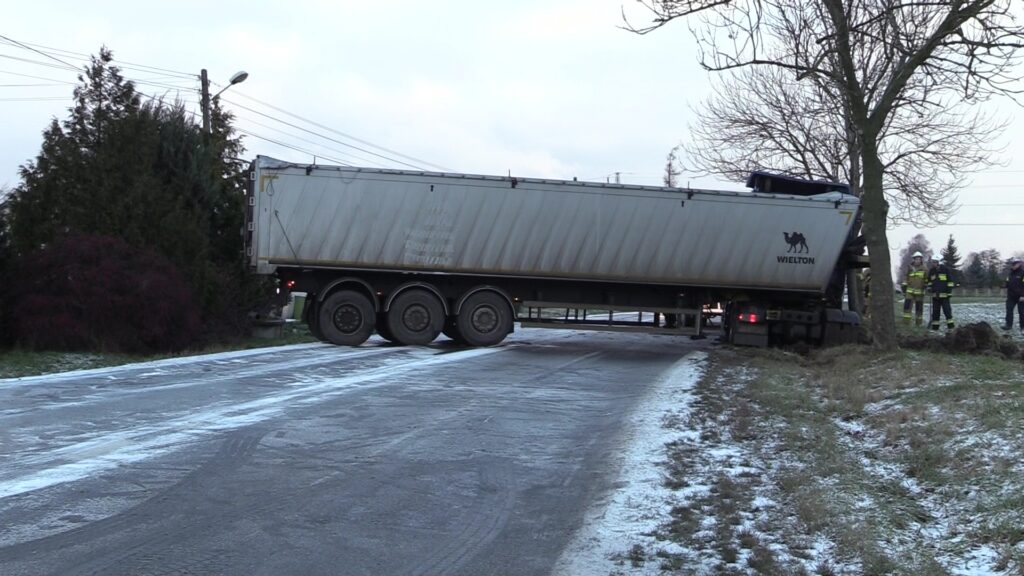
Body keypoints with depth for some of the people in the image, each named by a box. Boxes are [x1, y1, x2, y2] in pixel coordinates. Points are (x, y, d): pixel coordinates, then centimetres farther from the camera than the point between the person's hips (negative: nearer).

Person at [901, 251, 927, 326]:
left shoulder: (924, 270, 1)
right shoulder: (909, 270, 8)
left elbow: (927, 281, 5)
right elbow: (906, 281, 13)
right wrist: (904, 290, 9)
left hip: (920, 292, -2)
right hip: (909, 292, 2)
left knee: (919, 308, 3)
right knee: (907, 306, -8)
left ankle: (918, 324, 11)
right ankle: (906, 323, -6)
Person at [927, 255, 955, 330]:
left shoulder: (945, 269, -6)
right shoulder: (931, 270, 9)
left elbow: (950, 280, -5)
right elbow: (929, 280, 23)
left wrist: (949, 291, -8)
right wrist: (929, 287, 8)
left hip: (944, 294, -5)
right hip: (935, 294, 5)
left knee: (947, 310, -7)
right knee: (935, 310, 6)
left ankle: (950, 326, -1)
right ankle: (935, 326, 10)